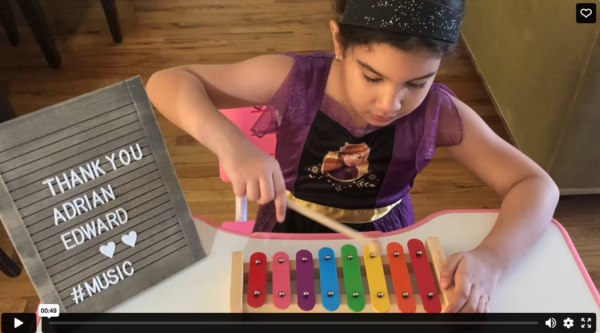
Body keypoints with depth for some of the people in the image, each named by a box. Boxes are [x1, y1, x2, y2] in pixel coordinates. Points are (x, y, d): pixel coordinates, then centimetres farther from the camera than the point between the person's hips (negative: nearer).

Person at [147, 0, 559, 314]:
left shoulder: (438, 113, -19)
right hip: (288, 237, 0)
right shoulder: (294, 80, -22)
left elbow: (536, 185, -15)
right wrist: (231, 142, -38)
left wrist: (491, 259, -34)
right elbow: (167, 82, -19)